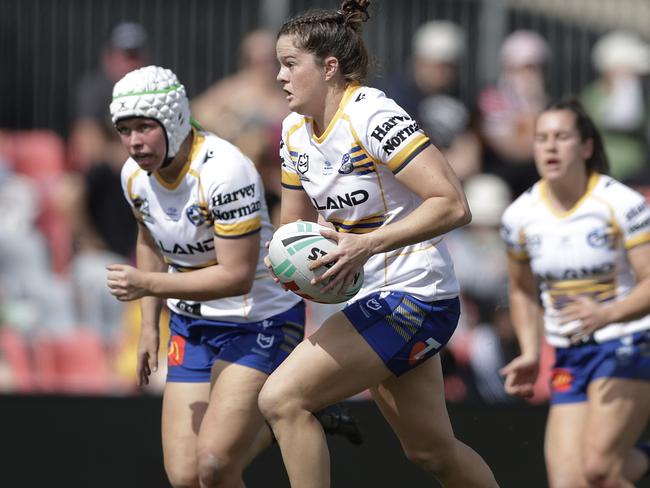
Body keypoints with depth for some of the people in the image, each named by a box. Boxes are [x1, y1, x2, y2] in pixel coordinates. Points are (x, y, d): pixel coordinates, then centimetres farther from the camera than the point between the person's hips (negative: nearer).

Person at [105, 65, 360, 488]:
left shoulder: (224, 172, -25)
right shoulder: (135, 175, -2)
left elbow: (237, 277, -26)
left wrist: (147, 285, -30)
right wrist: (150, 325, 16)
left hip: (261, 321, -7)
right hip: (192, 323, 7)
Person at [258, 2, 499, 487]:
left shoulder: (372, 118, -20)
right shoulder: (295, 131, 7)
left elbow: (453, 205, -26)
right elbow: (297, 224, 18)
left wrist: (366, 246, -31)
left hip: (412, 297, -9)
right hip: (373, 299, 9)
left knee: (282, 398, -18)